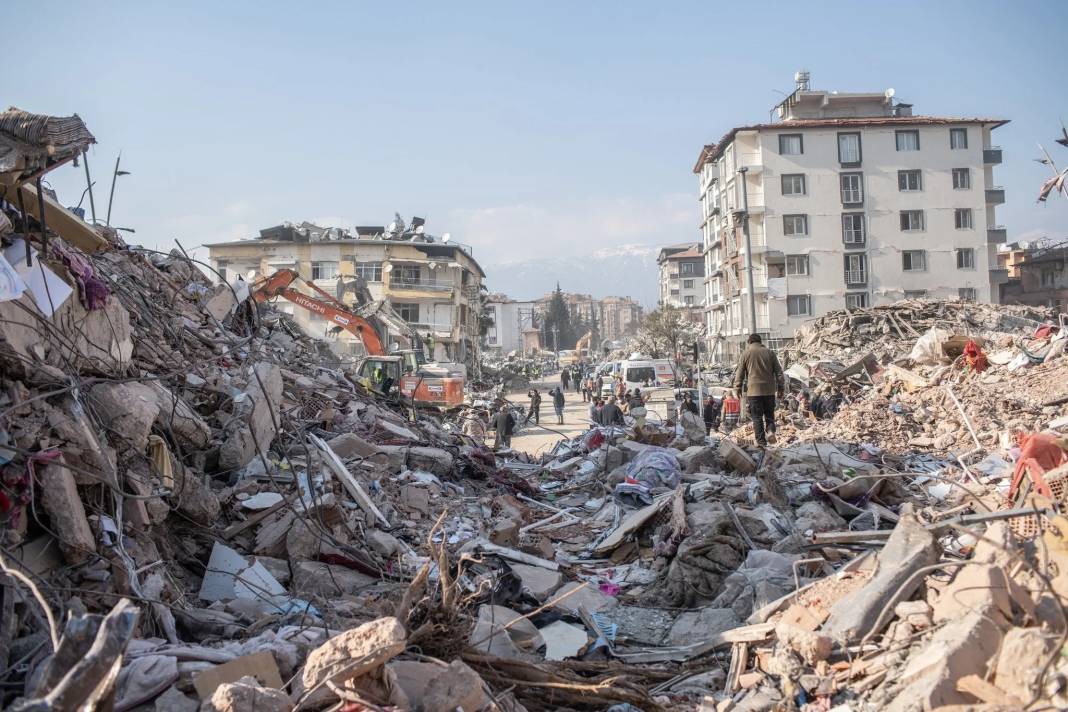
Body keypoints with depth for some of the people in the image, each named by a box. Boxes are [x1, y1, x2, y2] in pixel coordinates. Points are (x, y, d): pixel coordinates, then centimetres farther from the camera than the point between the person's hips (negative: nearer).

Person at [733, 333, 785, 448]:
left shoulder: (746, 353, 2)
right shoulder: (770, 353, 8)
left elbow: (740, 373, 2)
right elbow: (779, 372, 9)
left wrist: (738, 388, 9)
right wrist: (781, 388, 15)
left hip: (754, 390, -2)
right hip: (769, 390, 2)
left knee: (757, 417, 2)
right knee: (769, 414, 14)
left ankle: (761, 441, -1)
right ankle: (771, 430, -12)